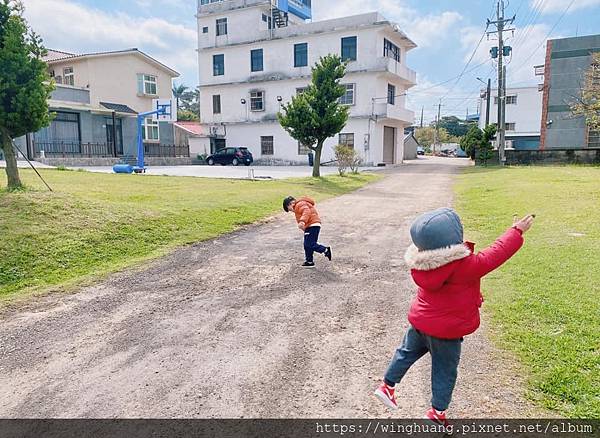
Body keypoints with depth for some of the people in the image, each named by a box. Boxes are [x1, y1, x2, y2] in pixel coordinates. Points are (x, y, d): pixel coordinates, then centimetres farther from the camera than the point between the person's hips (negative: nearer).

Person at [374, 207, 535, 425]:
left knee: (407, 352, 26)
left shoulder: (422, 260, -11)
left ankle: (387, 386, 37)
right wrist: (517, 232, -9)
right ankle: (437, 412, 30)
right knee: (445, 371, 15)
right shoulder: (463, 266, -29)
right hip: (446, 329, -5)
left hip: (419, 320, 5)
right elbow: (493, 256, -20)